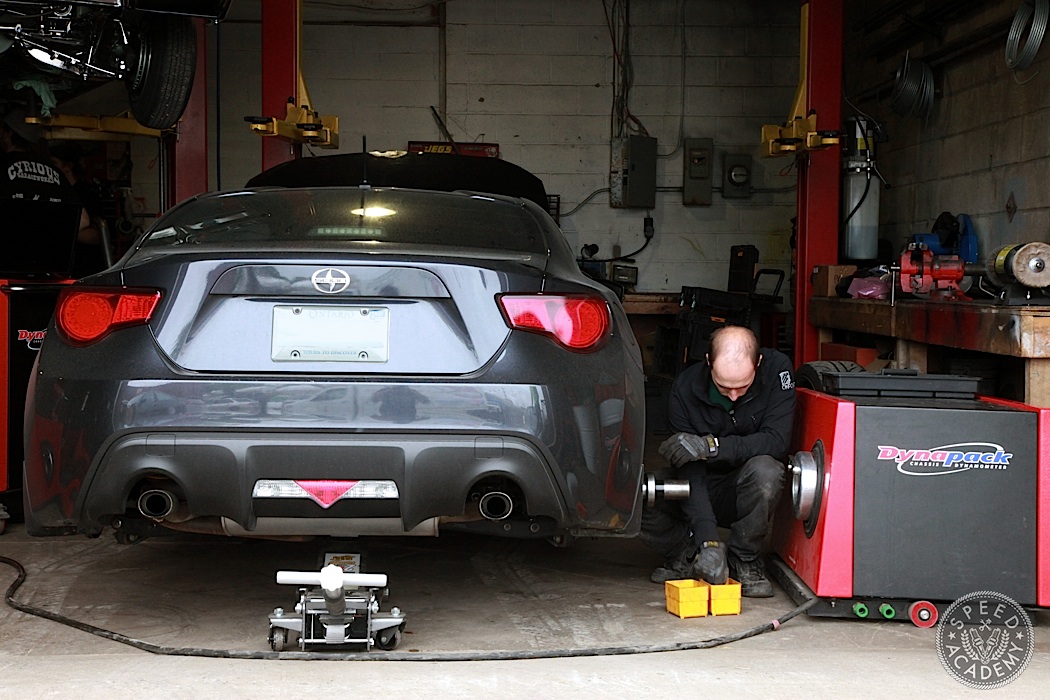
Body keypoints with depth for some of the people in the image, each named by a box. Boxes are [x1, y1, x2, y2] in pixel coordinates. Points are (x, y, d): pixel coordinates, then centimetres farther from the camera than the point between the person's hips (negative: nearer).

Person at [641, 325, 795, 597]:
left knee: (765, 470, -36)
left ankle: (744, 561, -14)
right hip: (703, 487, 1)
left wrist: (710, 446, -36)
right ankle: (688, 555, 2)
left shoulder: (777, 368, -19)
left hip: (747, 490, -1)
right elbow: (688, 468, -24)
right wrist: (708, 540, -35)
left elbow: (776, 440, -25)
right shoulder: (686, 386, -19)